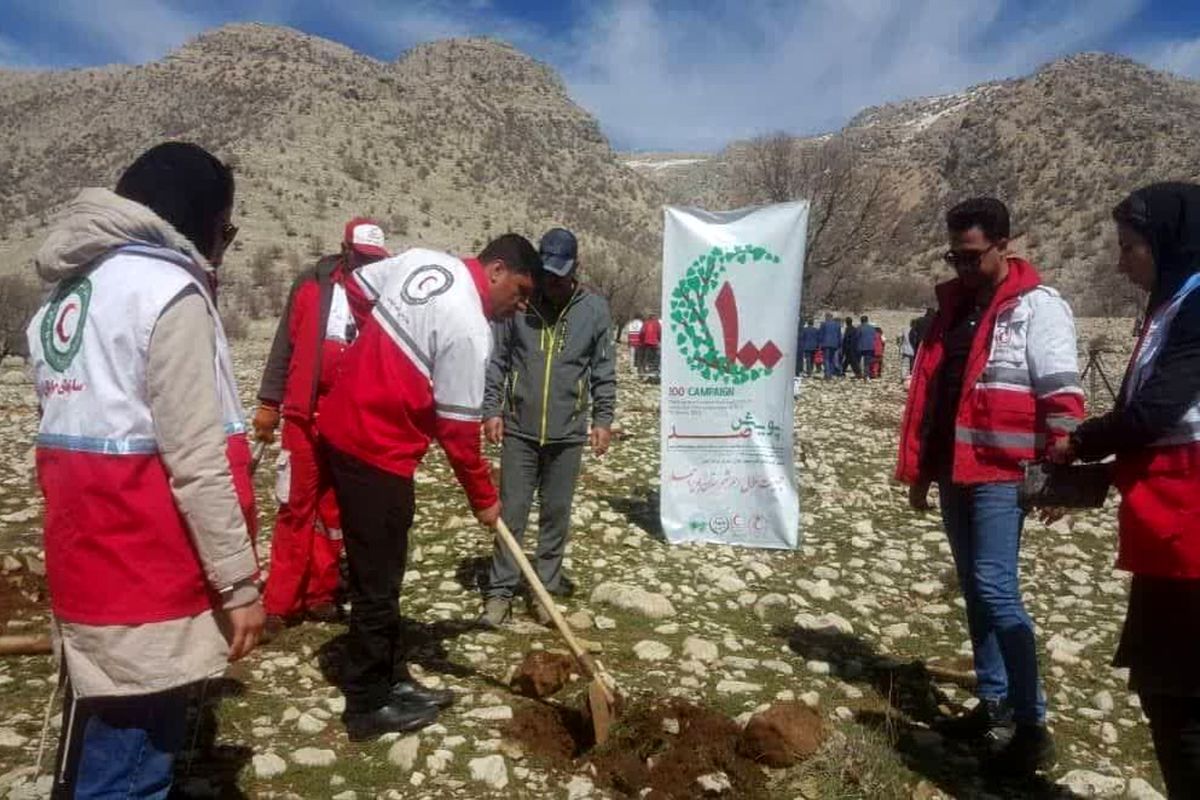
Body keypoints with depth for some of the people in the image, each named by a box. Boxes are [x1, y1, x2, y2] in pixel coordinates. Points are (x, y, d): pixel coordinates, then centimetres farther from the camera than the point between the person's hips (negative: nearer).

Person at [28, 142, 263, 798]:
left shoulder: (67, 294, 13)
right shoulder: (168, 290, -14)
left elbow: (84, 429, 15)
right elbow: (197, 462, -19)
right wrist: (239, 580, -14)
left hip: (89, 568, 9)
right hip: (146, 585, -9)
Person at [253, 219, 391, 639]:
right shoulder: (312, 285, 0)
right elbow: (284, 345, 4)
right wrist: (268, 403, 1)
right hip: (304, 414, -1)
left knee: (335, 510, 11)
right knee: (295, 508, 3)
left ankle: (319, 594, 22)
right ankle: (279, 603, 10)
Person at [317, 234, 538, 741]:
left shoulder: (422, 259, 4)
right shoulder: (470, 331, -20)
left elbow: (360, 283, 18)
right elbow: (458, 429, -16)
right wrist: (484, 499, -3)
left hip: (341, 427, 10)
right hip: (377, 451, -10)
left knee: (377, 573, 17)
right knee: (377, 582, 3)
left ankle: (391, 680, 30)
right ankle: (369, 705, 18)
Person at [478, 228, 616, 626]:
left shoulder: (595, 308, -1)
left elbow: (604, 371, 4)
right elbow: (496, 359, 1)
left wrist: (603, 419, 0)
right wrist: (491, 409, -5)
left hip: (568, 433, 1)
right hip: (519, 429, 0)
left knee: (556, 515, 10)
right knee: (511, 513, 5)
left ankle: (546, 587, 23)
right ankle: (500, 591, 15)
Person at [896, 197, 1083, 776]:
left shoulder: (1037, 307, -7)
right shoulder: (953, 306, 14)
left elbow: (1062, 399, -12)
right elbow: (926, 392, 16)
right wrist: (918, 468, 14)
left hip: (1001, 475, -7)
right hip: (954, 472, 7)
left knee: (995, 590, -9)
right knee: (975, 591, 12)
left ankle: (1032, 727, 2)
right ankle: (995, 703, 24)